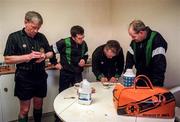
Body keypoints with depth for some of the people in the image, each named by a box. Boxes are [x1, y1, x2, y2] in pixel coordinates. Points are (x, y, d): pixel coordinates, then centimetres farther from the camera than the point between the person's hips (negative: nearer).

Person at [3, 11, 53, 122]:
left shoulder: (41, 37, 4)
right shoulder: (14, 37, -8)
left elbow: (50, 52, 13)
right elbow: (7, 59, -10)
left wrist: (44, 56, -10)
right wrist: (28, 56, -22)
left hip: (41, 78, 4)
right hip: (24, 79, -4)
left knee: (38, 106, 18)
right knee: (24, 110, 8)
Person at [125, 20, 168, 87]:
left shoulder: (156, 39, -22)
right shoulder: (134, 41, -1)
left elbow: (159, 66, -27)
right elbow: (130, 59, 3)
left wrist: (156, 85, -29)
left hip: (152, 80, -5)